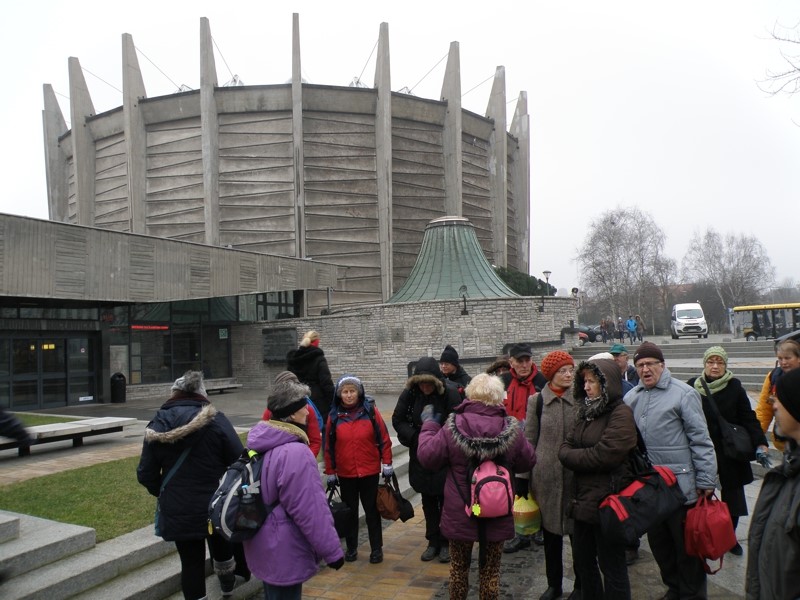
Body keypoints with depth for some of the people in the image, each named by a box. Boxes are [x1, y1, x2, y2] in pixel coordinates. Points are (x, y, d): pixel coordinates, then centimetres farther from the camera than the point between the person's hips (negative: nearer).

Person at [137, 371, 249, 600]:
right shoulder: (216, 420, -12)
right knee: (221, 547, 26)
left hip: (178, 510, 1)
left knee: (191, 562, 12)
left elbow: (146, 474, 0)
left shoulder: (158, 424, -3)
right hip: (216, 506, 0)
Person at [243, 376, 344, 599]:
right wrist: (332, 551, -16)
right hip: (284, 554, -9)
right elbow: (310, 511, -25)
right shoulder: (295, 452, -27)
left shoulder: (263, 444, 4)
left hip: (265, 547, 9)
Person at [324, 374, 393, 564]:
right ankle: (351, 548, 28)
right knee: (350, 511, 14)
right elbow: (329, 446, 2)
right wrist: (330, 472, 4)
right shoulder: (334, 415, -4)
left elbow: (383, 438, -3)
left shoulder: (370, 410, -8)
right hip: (345, 474, 1)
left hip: (370, 472, -1)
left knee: (372, 511, 9)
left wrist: (387, 463, -4)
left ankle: (376, 548, 22)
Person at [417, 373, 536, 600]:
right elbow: (527, 462, 3)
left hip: (460, 513, -1)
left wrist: (429, 425, 6)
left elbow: (427, 456, -7)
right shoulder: (511, 429, -11)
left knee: (459, 566, 19)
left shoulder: (453, 426, -15)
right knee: (490, 569, 15)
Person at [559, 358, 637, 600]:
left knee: (611, 564, 6)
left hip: (608, 501, -8)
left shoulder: (621, 414, -15)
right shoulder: (587, 412, 12)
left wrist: (572, 456, -10)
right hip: (584, 498, 9)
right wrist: (575, 455, -13)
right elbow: (566, 446, 9)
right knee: (582, 559, 20)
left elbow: (603, 456, -23)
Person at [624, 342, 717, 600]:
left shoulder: (683, 394, -10)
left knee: (686, 543, 8)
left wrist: (706, 480, -11)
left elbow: (701, 440, -10)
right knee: (658, 542, 18)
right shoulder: (631, 398, 6)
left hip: (681, 486, -5)